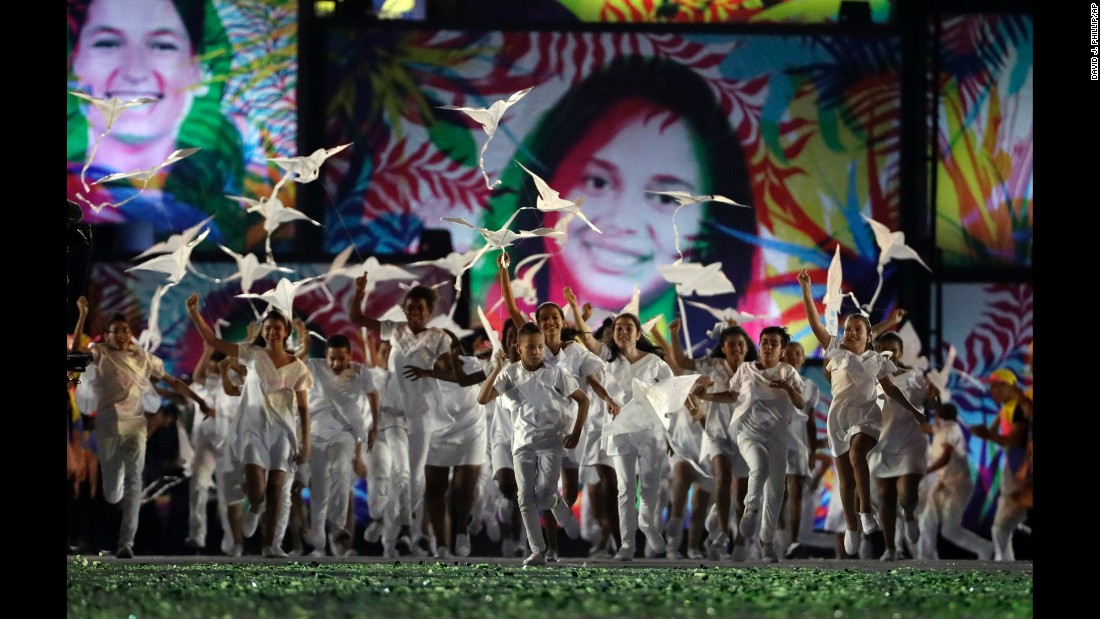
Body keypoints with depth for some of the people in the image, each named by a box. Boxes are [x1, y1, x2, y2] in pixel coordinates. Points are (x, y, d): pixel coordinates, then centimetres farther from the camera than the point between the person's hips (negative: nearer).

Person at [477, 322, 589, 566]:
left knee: (545, 494, -15)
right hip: (522, 443, 2)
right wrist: (497, 369, -16)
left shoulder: (556, 373, -3)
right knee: (526, 497, -4)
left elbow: (583, 400, 6)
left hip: (550, 441, -2)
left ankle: (574, 534, 12)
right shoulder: (509, 374, 1)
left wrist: (576, 433, 1)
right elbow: (482, 399, -8)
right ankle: (538, 551, 2)